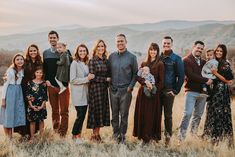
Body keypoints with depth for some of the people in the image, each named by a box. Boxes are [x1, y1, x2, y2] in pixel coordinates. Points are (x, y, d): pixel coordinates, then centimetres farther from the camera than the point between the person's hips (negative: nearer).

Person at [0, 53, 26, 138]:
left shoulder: (23, 71, 6)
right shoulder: (10, 70, -8)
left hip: (19, 92, 5)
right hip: (10, 92, -5)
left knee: (18, 114, 5)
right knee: (8, 114, 1)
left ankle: (11, 137, 18)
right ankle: (7, 138, 11)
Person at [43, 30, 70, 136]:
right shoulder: (45, 53, 10)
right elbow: (44, 68, 15)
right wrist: (46, 80, 2)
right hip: (51, 85, 3)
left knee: (64, 111, -1)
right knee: (54, 111, 11)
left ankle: (63, 133, 4)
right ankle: (55, 131, 19)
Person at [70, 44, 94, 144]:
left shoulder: (86, 63, 12)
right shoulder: (75, 63, -7)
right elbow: (72, 80, -14)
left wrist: (90, 77, 2)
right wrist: (86, 79, -14)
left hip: (85, 93, 7)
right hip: (78, 93, -7)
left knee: (83, 115, 8)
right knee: (80, 115, -7)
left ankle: (76, 135, 21)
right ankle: (76, 135, 10)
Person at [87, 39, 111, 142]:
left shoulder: (106, 60, 11)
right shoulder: (92, 61, -6)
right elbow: (92, 77, -11)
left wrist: (108, 81, -1)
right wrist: (106, 79, -10)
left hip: (104, 88, 6)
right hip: (95, 88, -6)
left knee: (103, 110, 6)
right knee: (96, 110, -3)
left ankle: (97, 133, 17)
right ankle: (94, 135, 9)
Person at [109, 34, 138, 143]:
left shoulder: (131, 57, 0)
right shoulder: (111, 56, 8)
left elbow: (135, 74, 3)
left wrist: (131, 86, -6)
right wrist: (109, 84, 4)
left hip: (125, 90, -3)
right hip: (113, 90, 3)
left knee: (124, 115, 2)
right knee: (114, 114, 8)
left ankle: (122, 135, 13)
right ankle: (115, 134, 20)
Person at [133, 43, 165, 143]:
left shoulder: (160, 64, -2)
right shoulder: (144, 64, 12)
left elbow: (161, 81, -6)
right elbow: (137, 76, 2)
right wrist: (145, 81, -16)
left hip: (154, 94, -4)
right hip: (143, 93, 4)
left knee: (151, 116, -1)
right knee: (142, 115, 6)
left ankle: (148, 137, 6)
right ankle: (142, 135, 16)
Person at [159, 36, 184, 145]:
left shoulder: (176, 59, 1)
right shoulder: (158, 58, 10)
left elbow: (181, 76, -2)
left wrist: (176, 91, -7)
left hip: (169, 91, -3)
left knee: (168, 115, 3)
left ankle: (168, 136, 13)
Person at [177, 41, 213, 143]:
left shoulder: (203, 62, 18)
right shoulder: (186, 60, -1)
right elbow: (190, 75, -13)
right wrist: (205, 80, -13)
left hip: (202, 92, 6)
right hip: (191, 91, -6)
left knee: (198, 115, 9)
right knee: (187, 114, -11)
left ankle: (193, 135, 18)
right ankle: (181, 137, -8)